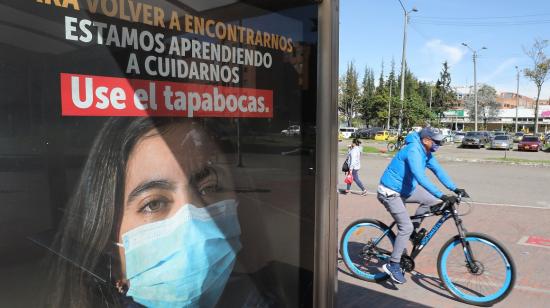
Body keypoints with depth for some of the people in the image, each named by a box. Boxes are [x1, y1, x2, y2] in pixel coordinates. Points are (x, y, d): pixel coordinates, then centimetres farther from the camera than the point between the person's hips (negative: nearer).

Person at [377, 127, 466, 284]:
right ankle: (393, 265, -2)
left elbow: (438, 171, 0)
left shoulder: (427, 153, 2)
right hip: (390, 192, -9)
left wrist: (455, 189, -12)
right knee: (406, 227, -13)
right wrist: (442, 196, -41)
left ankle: (414, 227, 16)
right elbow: (421, 178, -37)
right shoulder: (413, 151, -27)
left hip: (406, 189, 9)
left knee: (432, 200, 2)